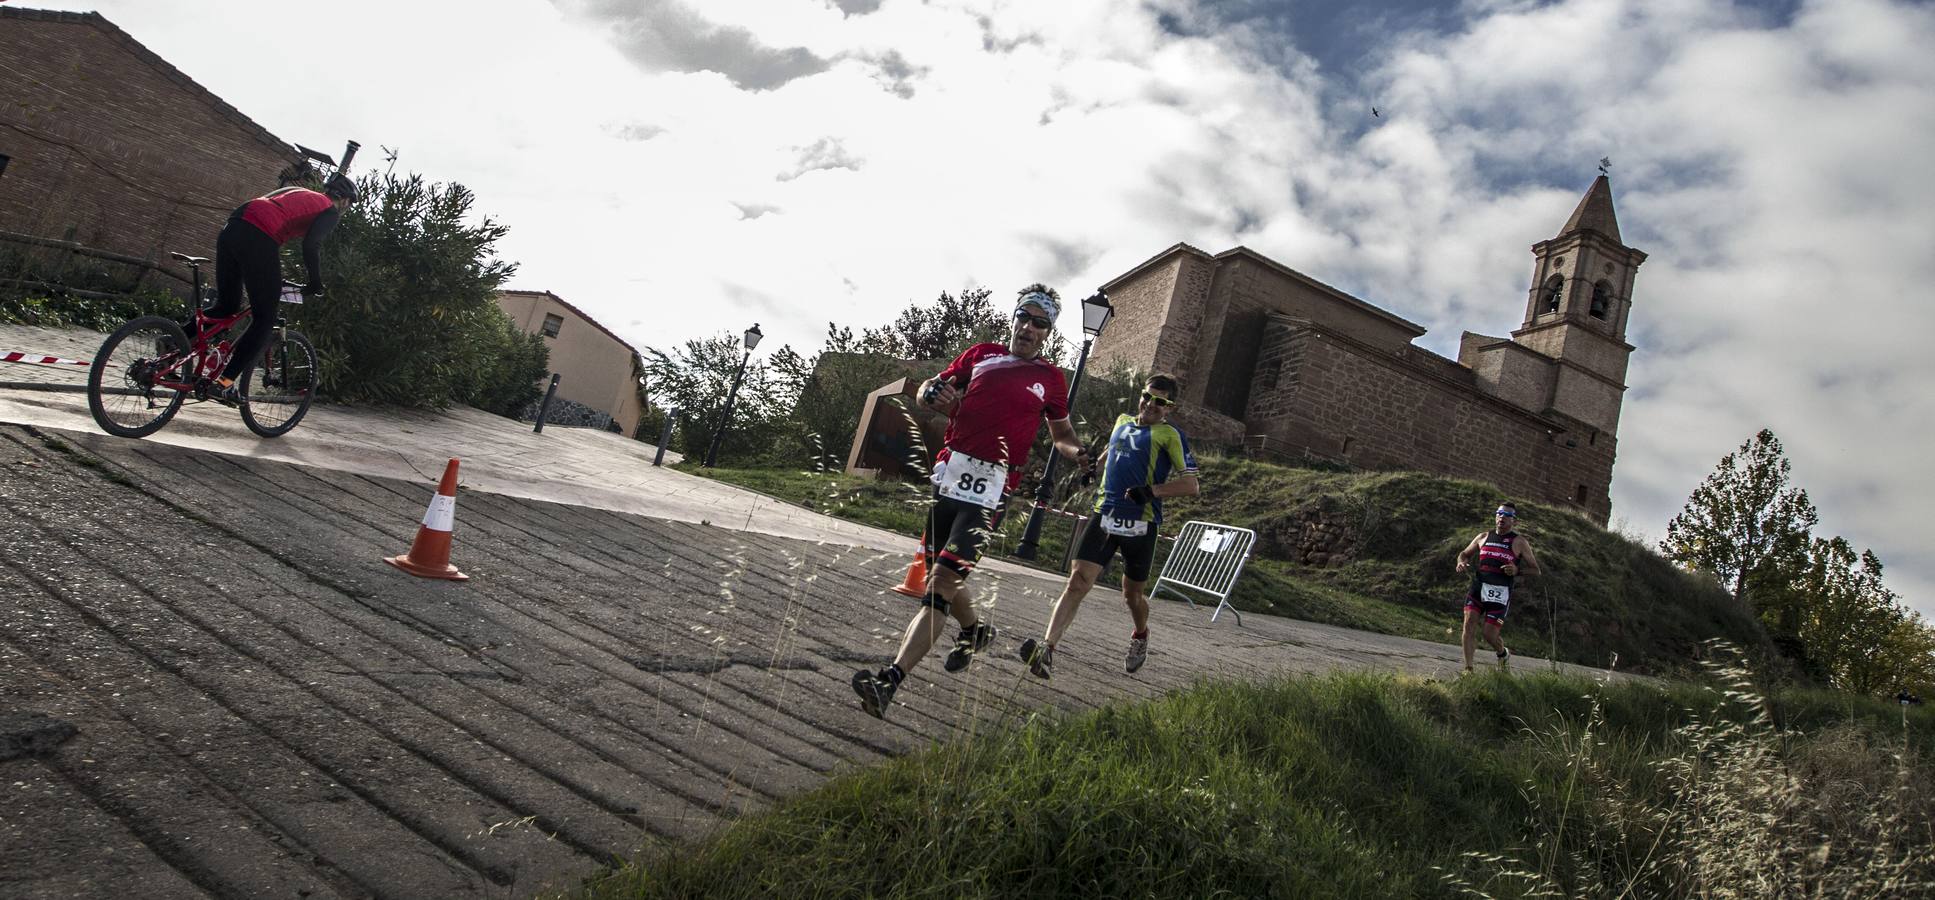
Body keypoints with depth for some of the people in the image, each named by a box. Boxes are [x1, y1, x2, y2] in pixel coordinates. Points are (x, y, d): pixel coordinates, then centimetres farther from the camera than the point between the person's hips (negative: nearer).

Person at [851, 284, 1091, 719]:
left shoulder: (1050, 379, 10)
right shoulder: (981, 354, 15)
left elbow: (1061, 433, 21)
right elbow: (929, 390, 19)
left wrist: (1078, 453, -1)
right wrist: (933, 393, -5)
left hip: (989, 487, -4)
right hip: (949, 474, 5)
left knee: (944, 580, -16)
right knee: (940, 571, 16)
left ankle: (891, 678, -23)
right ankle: (974, 630, 46)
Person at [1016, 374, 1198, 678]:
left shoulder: (1170, 435, -1)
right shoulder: (1123, 421, 16)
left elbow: (1192, 485, -8)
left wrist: (1152, 491, -19)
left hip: (1141, 525, -3)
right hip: (1104, 515, 3)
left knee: (1132, 594, 13)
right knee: (1078, 582, -13)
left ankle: (1140, 636, 45)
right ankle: (1047, 650, -22)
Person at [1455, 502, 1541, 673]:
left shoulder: (1519, 542, 3)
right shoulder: (1484, 537, 13)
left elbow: (1535, 570, 4)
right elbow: (1465, 553, 25)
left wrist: (1517, 570, -16)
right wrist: (1462, 562, 1)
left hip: (1500, 593, -3)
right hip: (1478, 588, 3)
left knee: (1490, 635, -3)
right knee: (1469, 624, -15)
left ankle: (1503, 654, 32)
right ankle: (1468, 669, -8)